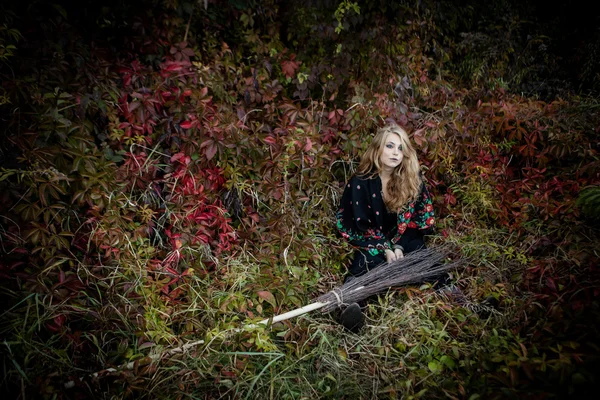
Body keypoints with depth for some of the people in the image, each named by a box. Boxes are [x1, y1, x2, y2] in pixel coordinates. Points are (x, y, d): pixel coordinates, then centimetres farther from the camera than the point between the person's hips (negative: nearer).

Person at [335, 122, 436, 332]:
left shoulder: (412, 179, 1)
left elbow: (417, 218, -1)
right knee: (370, 260, -35)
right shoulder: (360, 182, -8)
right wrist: (385, 249, -21)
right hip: (370, 244, -5)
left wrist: (399, 246, -15)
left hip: (402, 241, 5)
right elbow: (361, 225, -10)